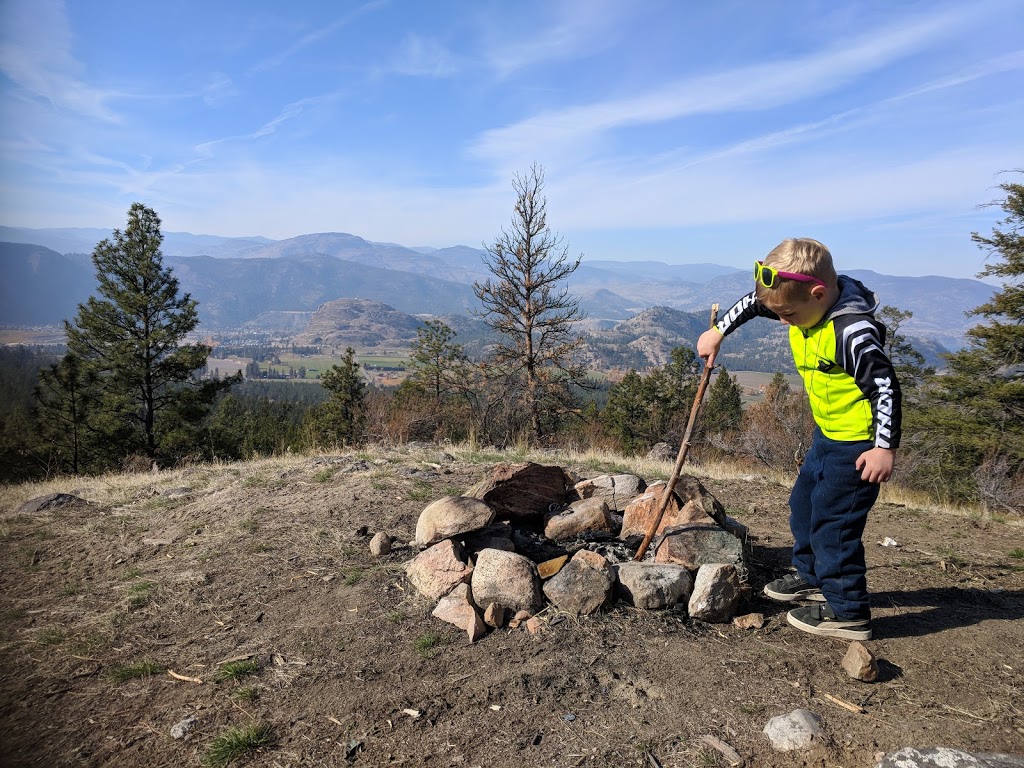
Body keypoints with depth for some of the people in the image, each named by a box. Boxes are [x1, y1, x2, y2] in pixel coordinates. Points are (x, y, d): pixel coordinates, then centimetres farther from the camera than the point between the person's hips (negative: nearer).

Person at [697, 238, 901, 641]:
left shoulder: (852, 332, -30)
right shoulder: (806, 306, -4)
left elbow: (886, 386, -27)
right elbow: (752, 302, 13)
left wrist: (886, 448, -27)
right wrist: (718, 331, 13)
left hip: (859, 442, -10)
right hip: (828, 433, 10)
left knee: (832, 518, -4)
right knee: (804, 501, 20)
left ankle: (847, 611, 11)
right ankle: (813, 576, 39)